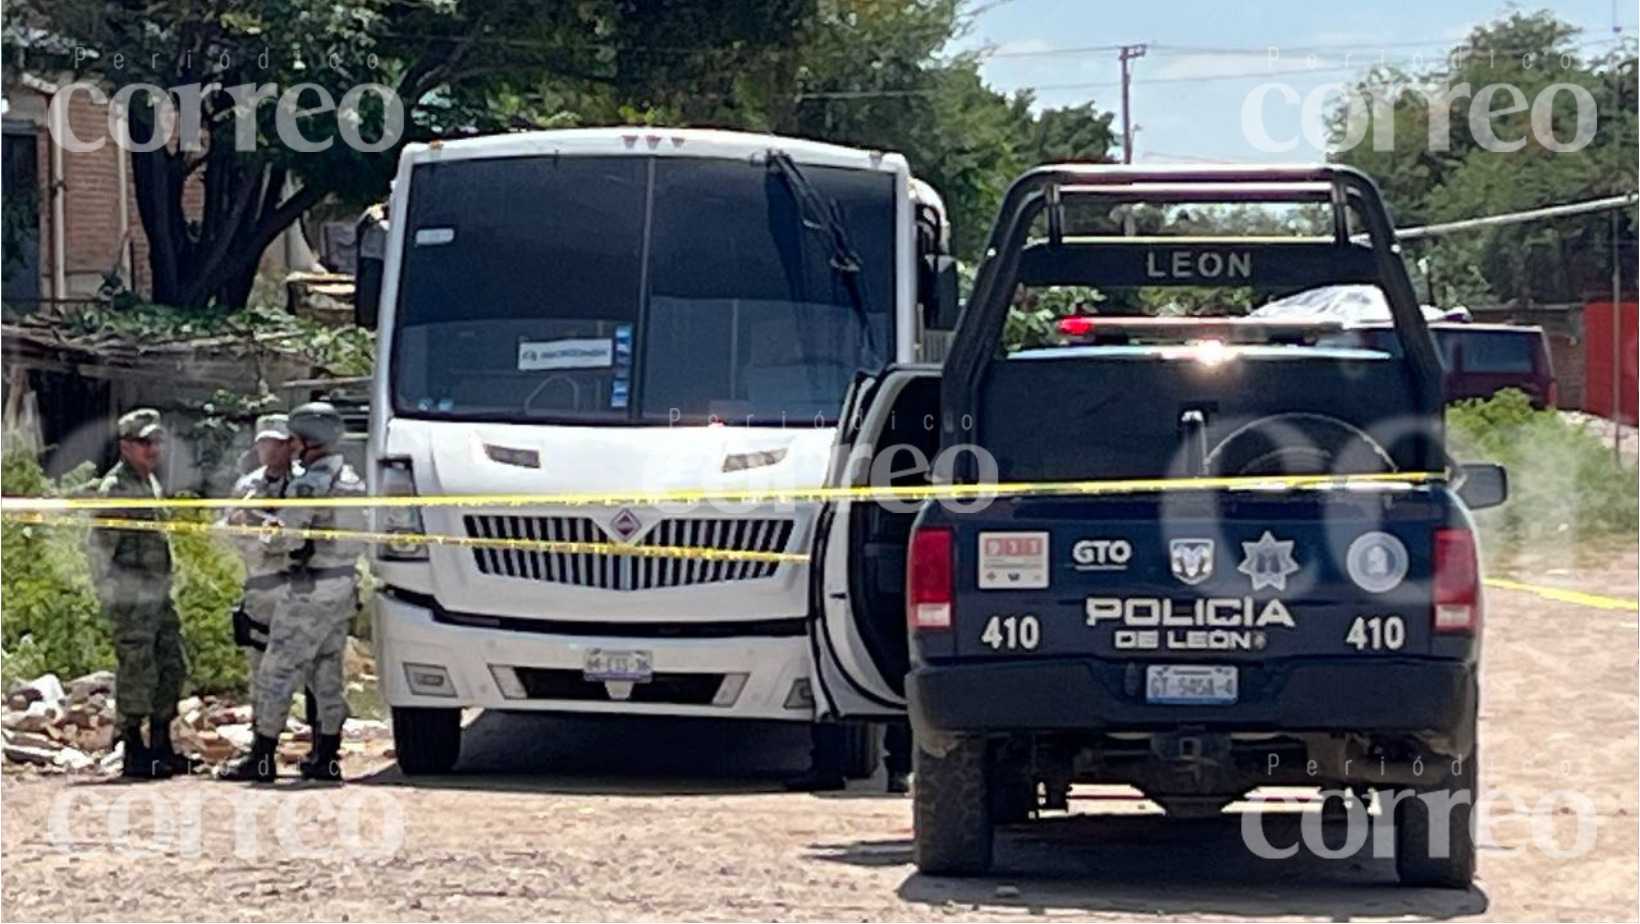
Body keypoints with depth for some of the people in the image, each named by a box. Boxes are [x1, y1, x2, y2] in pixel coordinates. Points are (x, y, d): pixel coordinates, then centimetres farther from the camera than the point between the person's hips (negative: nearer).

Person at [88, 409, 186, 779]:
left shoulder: (151, 483, 15)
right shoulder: (115, 488, -13)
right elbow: (100, 547, -15)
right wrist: (109, 595, -15)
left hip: (157, 595, 9)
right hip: (131, 599, -9)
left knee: (172, 669, 10)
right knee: (136, 675, -6)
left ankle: (161, 747, 19)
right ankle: (134, 753, 0)